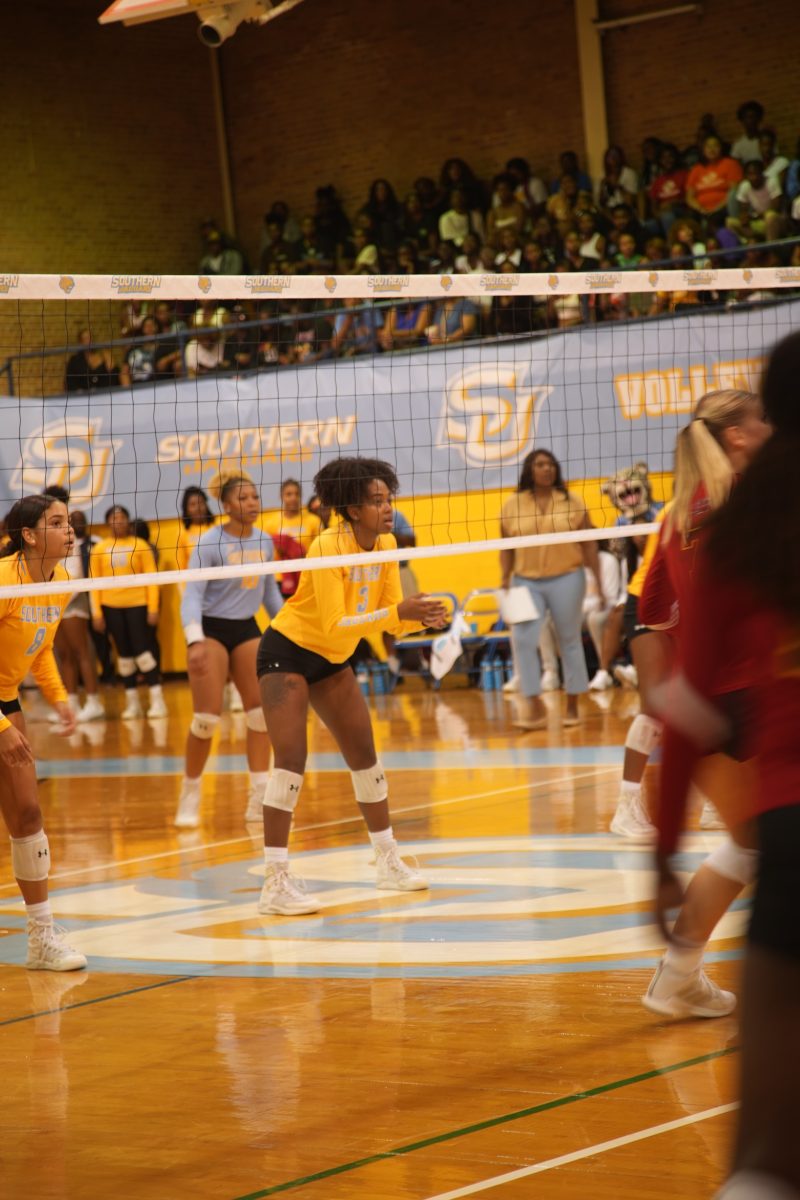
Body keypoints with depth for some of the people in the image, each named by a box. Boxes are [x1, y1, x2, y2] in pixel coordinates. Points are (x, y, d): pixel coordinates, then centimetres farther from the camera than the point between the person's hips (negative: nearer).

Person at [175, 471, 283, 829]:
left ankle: (259, 799, 0)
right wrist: (194, 641, -33)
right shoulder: (209, 543, -15)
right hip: (211, 629, -5)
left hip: (247, 629, 5)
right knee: (207, 718, -9)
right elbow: (191, 594, -20)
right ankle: (189, 799, 6)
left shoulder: (264, 541, 2)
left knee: (262, 711, -3)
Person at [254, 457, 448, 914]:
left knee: (365, 755, 12)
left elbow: (393, 618, -1)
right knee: (292, 759, -17)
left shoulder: (386, 544, -4)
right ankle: (276, 884, -18)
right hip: (289, 652, -8)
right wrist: (396, 612, -37)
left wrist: (423, 617, -22)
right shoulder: (328, 547, -26)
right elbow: (334, 625, -32)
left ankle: (389, 862, 25)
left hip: (332, 659, 8)